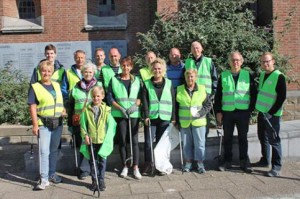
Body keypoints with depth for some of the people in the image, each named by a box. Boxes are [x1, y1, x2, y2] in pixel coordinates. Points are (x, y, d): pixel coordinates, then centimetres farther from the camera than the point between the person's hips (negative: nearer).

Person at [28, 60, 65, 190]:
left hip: (58, 123, 5)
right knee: (44, 151, -8)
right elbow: (32, 107, -10)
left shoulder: (57, 85, 12)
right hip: (43, 124, -5)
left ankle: (52, 174, 26)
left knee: (54, 150, 13)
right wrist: (35, 125, -15)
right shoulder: (35, 87, -5)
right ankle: (44, 179, -4)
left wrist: (64, 112, 6)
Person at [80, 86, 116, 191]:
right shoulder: (87, 109, 0)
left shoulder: (106, 109, -3)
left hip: (103, 140, -1)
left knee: (102, 161, 8)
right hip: (91, 140, 1)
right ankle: (94, 181, 22)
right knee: (93, 161, 11)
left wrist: (107, 138, -8)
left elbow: (111, 125, -3)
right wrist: (85, 135, -6)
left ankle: (101, 181, 20)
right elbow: (83, 124, 4)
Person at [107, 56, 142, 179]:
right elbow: (109, 97, 0)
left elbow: (140, 96, 9)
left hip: (134, 114, 1)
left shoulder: (136, 80, 10)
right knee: (122, 140, 3)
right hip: (119, 114, 0)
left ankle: (136, 167, 1)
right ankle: (124, 166, 14)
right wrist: (120, 108, -11)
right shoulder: (114, 80, 5)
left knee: (134, 140, -3)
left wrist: (135, 105, -10)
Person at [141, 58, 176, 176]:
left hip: (165, 118, 0)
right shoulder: (146, 84, 7)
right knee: (148, 142, -2)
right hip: (151, 117, 0)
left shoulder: (169, 83, 8)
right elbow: (144, 101, 1)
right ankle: (148, 166, 9)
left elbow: (173, 101, 6)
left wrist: (173, 117, 1)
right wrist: (146, 116, -10)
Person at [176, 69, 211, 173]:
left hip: (198, 121, -1)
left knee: (199, 143, 3)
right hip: (184, 122, 1)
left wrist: (200, 113, -12)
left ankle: (200, 163, 15)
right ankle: (188, 162, 24)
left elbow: (208, 105, 4)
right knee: (187, 143, 10)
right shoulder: (179, 90, 1)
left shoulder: (202, 89, -1)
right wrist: (176, 120, 4)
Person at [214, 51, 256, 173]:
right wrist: (218, 111, 0)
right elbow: (218, 95, 5)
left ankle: (244, 162, 17)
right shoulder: (223, 76, 5)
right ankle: (227, 161, 19)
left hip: (243, 112, -1)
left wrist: (251, 109, -2)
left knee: (243, 138, 8)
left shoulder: (248, 75, 4)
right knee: (227, 138, 8)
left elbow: (253, 94, 5)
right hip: (227, 112, 1)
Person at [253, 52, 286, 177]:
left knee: (273, 140, -2)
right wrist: (258, 107, 12)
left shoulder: (279, 76, -13)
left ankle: (276, 167, 6)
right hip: (261, 112, 7)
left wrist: (271, 112, -16)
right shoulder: (262, 75, 10)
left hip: (272, 114, -7)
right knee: (263, 137, 16)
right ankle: (265, 160, 31)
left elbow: (282, 97, -15)